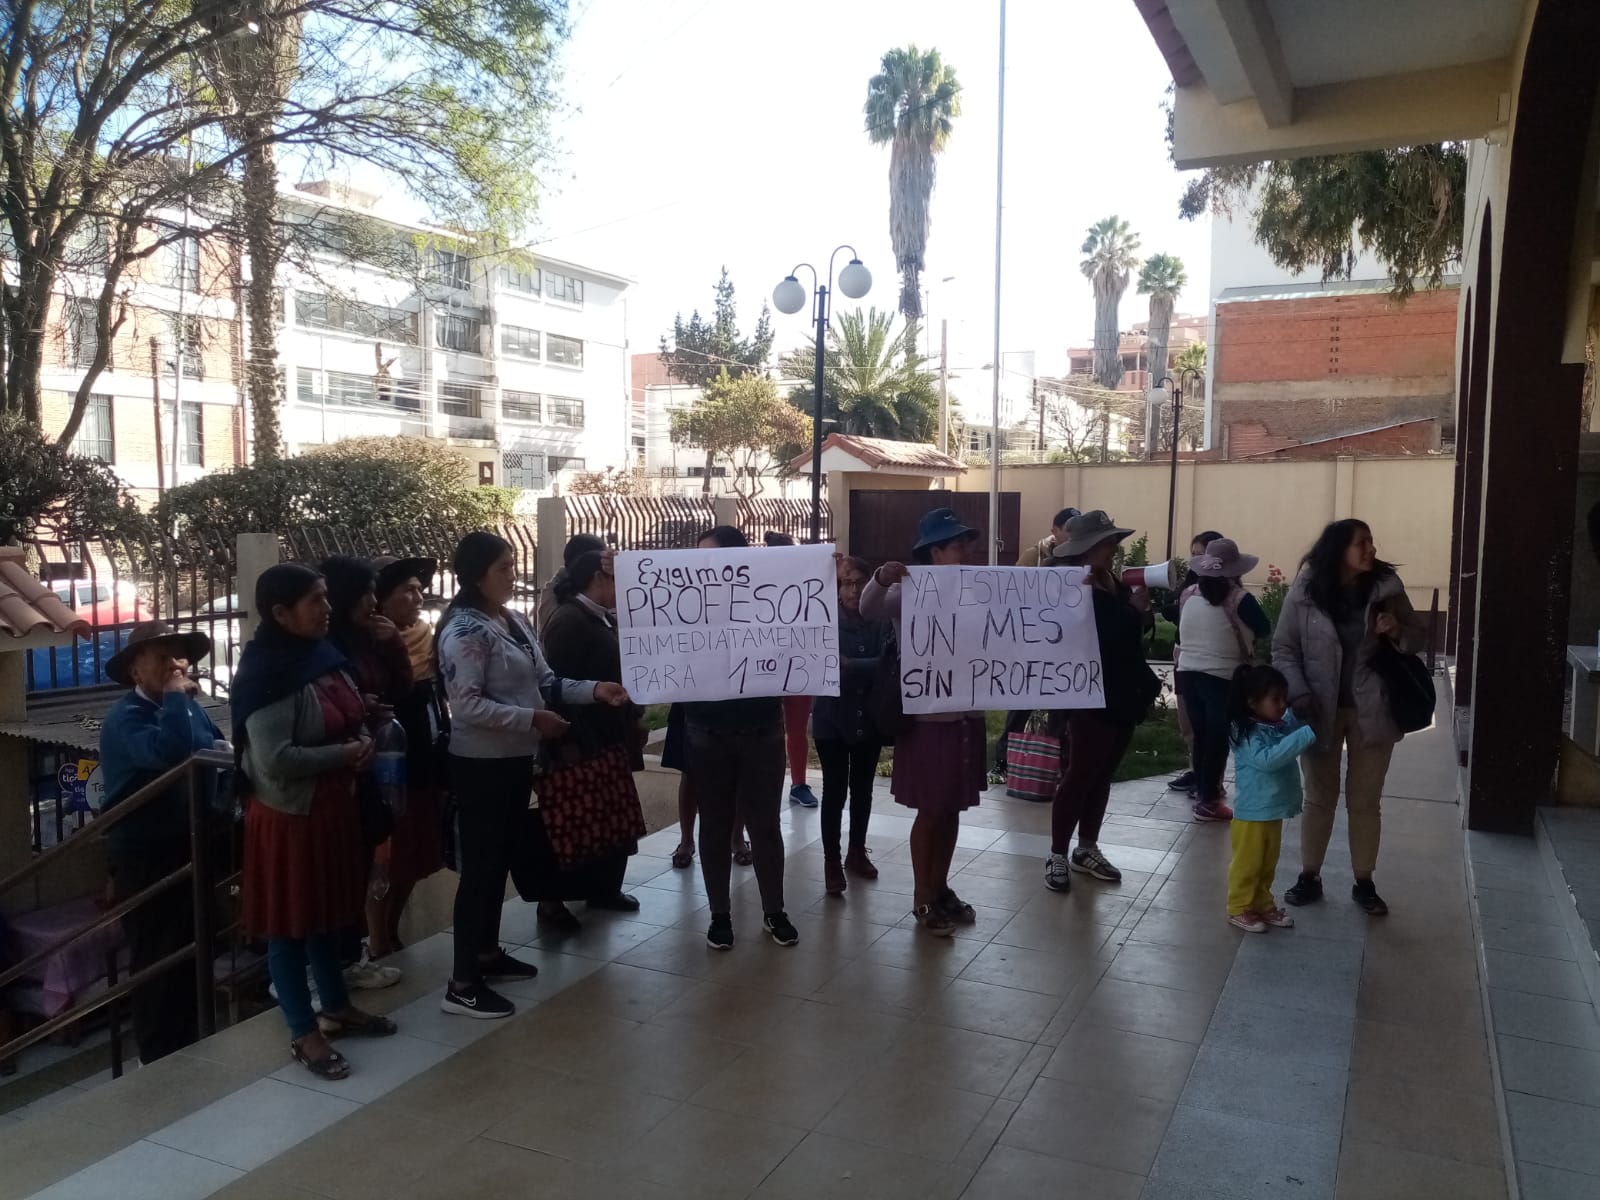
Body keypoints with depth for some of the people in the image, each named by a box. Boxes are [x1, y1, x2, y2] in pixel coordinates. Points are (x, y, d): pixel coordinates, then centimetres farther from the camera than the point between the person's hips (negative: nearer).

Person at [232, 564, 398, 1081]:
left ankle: (337, 1008, 36)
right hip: (289, 816, -8)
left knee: (327, 914, 21)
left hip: (333, 807, 8)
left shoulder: (324, 656, 4)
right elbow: (275, 761, -28)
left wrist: (364, 742, -2)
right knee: (291, 924, 6)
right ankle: (304, 1034, 19)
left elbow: (350, 718, 19)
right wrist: (344, 754, -19)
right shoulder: (267, 675, -21)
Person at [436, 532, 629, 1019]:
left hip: (516, 759, 9)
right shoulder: (465, 630, -18)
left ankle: (488, 953, 34)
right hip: (481, 764, -9)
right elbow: (467, 705, -23)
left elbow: (544, 682, 11)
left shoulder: (516, 621, 9)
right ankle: (462, 984, 7)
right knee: (479, 865, -3)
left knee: (501, 859, 18)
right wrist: (533, 719, -22)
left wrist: (593, 690, -3)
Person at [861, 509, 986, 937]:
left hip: (967, 715, 5)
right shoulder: (910, 591, -8)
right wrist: (881, 579, -42)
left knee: (953, 808, 14)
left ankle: (941, 888, 29)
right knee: (930, 811, 4)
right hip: (928, 717, -5)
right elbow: (869, 610, -22)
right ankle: (922, 899, 17)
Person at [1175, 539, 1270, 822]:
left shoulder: (1188, 596, 2)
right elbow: (1266, 630, -1)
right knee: (1218, 738, 4)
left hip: (1188, 672, 5)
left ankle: (1202, 790, 29)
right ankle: (1208, 801, 8)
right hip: (1223, 677, -5)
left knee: (1201, 734, 17)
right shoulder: (1239, 598, -12)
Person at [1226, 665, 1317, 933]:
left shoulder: (1283, 724, 2)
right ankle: (1239, 910, 19)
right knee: (1247, 865, 6)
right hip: (1252, 814, -8)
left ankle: (1263, 905, 35)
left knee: (1268, 865, 21)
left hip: (1274, 812, 8)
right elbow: (1268, 759, -33)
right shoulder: (1245, 733, -21)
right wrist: (1308, 734, -32)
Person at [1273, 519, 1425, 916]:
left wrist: (1398, 632, -17)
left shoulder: (1386, 586, -4)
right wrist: (1299, 695, -17)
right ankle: (1309, 876, 26)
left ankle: (1364, 883, 24)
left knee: (1365, 800, 10)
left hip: (1371, 709, 1)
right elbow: (1284, 649, -5)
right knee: (1319, 797, 13)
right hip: (1321, 709, -1)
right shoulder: (1304, 591, -9)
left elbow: (1418, 636, 6)